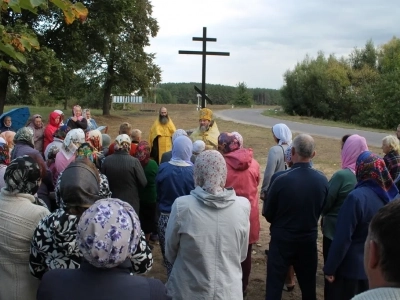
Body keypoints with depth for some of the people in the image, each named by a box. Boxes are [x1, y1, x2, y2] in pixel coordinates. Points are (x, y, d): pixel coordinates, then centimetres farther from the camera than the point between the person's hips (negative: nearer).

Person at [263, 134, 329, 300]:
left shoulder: (280, 178, -22)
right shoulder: (322, 180, -10)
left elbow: (267, 213, -9)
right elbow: (321, 209, 5)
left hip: (282, 239, -3)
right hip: (309, 239, 4)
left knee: (274, 284, 8)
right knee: (308, 284, 19)